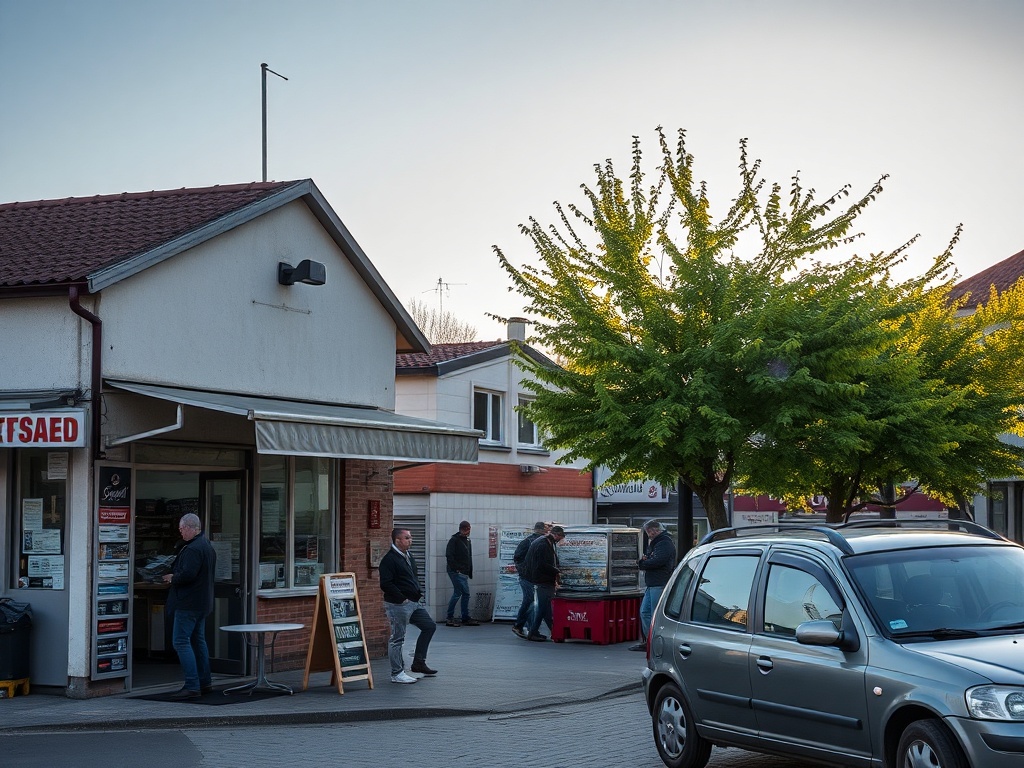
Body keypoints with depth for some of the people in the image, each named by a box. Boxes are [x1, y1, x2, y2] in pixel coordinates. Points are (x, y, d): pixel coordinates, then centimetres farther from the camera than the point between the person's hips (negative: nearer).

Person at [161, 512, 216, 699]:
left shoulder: (193, 549, -20)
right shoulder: (207, 546, 14)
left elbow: (187, 575, -28)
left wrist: (172, 578, -8)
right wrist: (175, 577, 15)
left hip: (188, 603, -11)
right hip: (202, 602, 11)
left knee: (181, 641, -9)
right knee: (198, 640, 18)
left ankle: (192, 686, -13)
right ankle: (205, 682, 24)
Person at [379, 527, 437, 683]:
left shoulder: (408, 557, 14)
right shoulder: (389, 560, -15)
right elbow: (386, 585, -22)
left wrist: (418, 592, 13)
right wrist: (402, 599, -19)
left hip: (413, 603, 10)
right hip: (398, 605, -10)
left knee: (429, 626, 12)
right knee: (397, 638, -3)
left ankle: (418, 663, 19)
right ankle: (397, 673, 5)